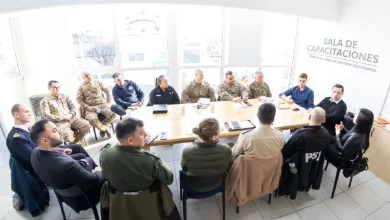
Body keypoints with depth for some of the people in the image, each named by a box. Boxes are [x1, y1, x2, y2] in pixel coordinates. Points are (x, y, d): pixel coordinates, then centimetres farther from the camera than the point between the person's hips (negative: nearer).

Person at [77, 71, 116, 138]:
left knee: (112, 114, -25)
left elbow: (107, 90, 15)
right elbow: (79, 99, 2)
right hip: (91, 108, -2)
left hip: (102, 105, 2)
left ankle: (102, 127, 1)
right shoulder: (81, 87, 4)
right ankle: (105, 129, -6)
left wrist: (108, 102, 4)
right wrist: (88, 107, -11)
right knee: (92, 119, -34)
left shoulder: (98, 82, 9)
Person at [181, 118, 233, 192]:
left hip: (194, 187, -1)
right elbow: (229, 169, -10)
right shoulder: (226, 150, -33)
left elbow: (184, 168, -11)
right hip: (216, 186, 1)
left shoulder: (187, 151, -34)